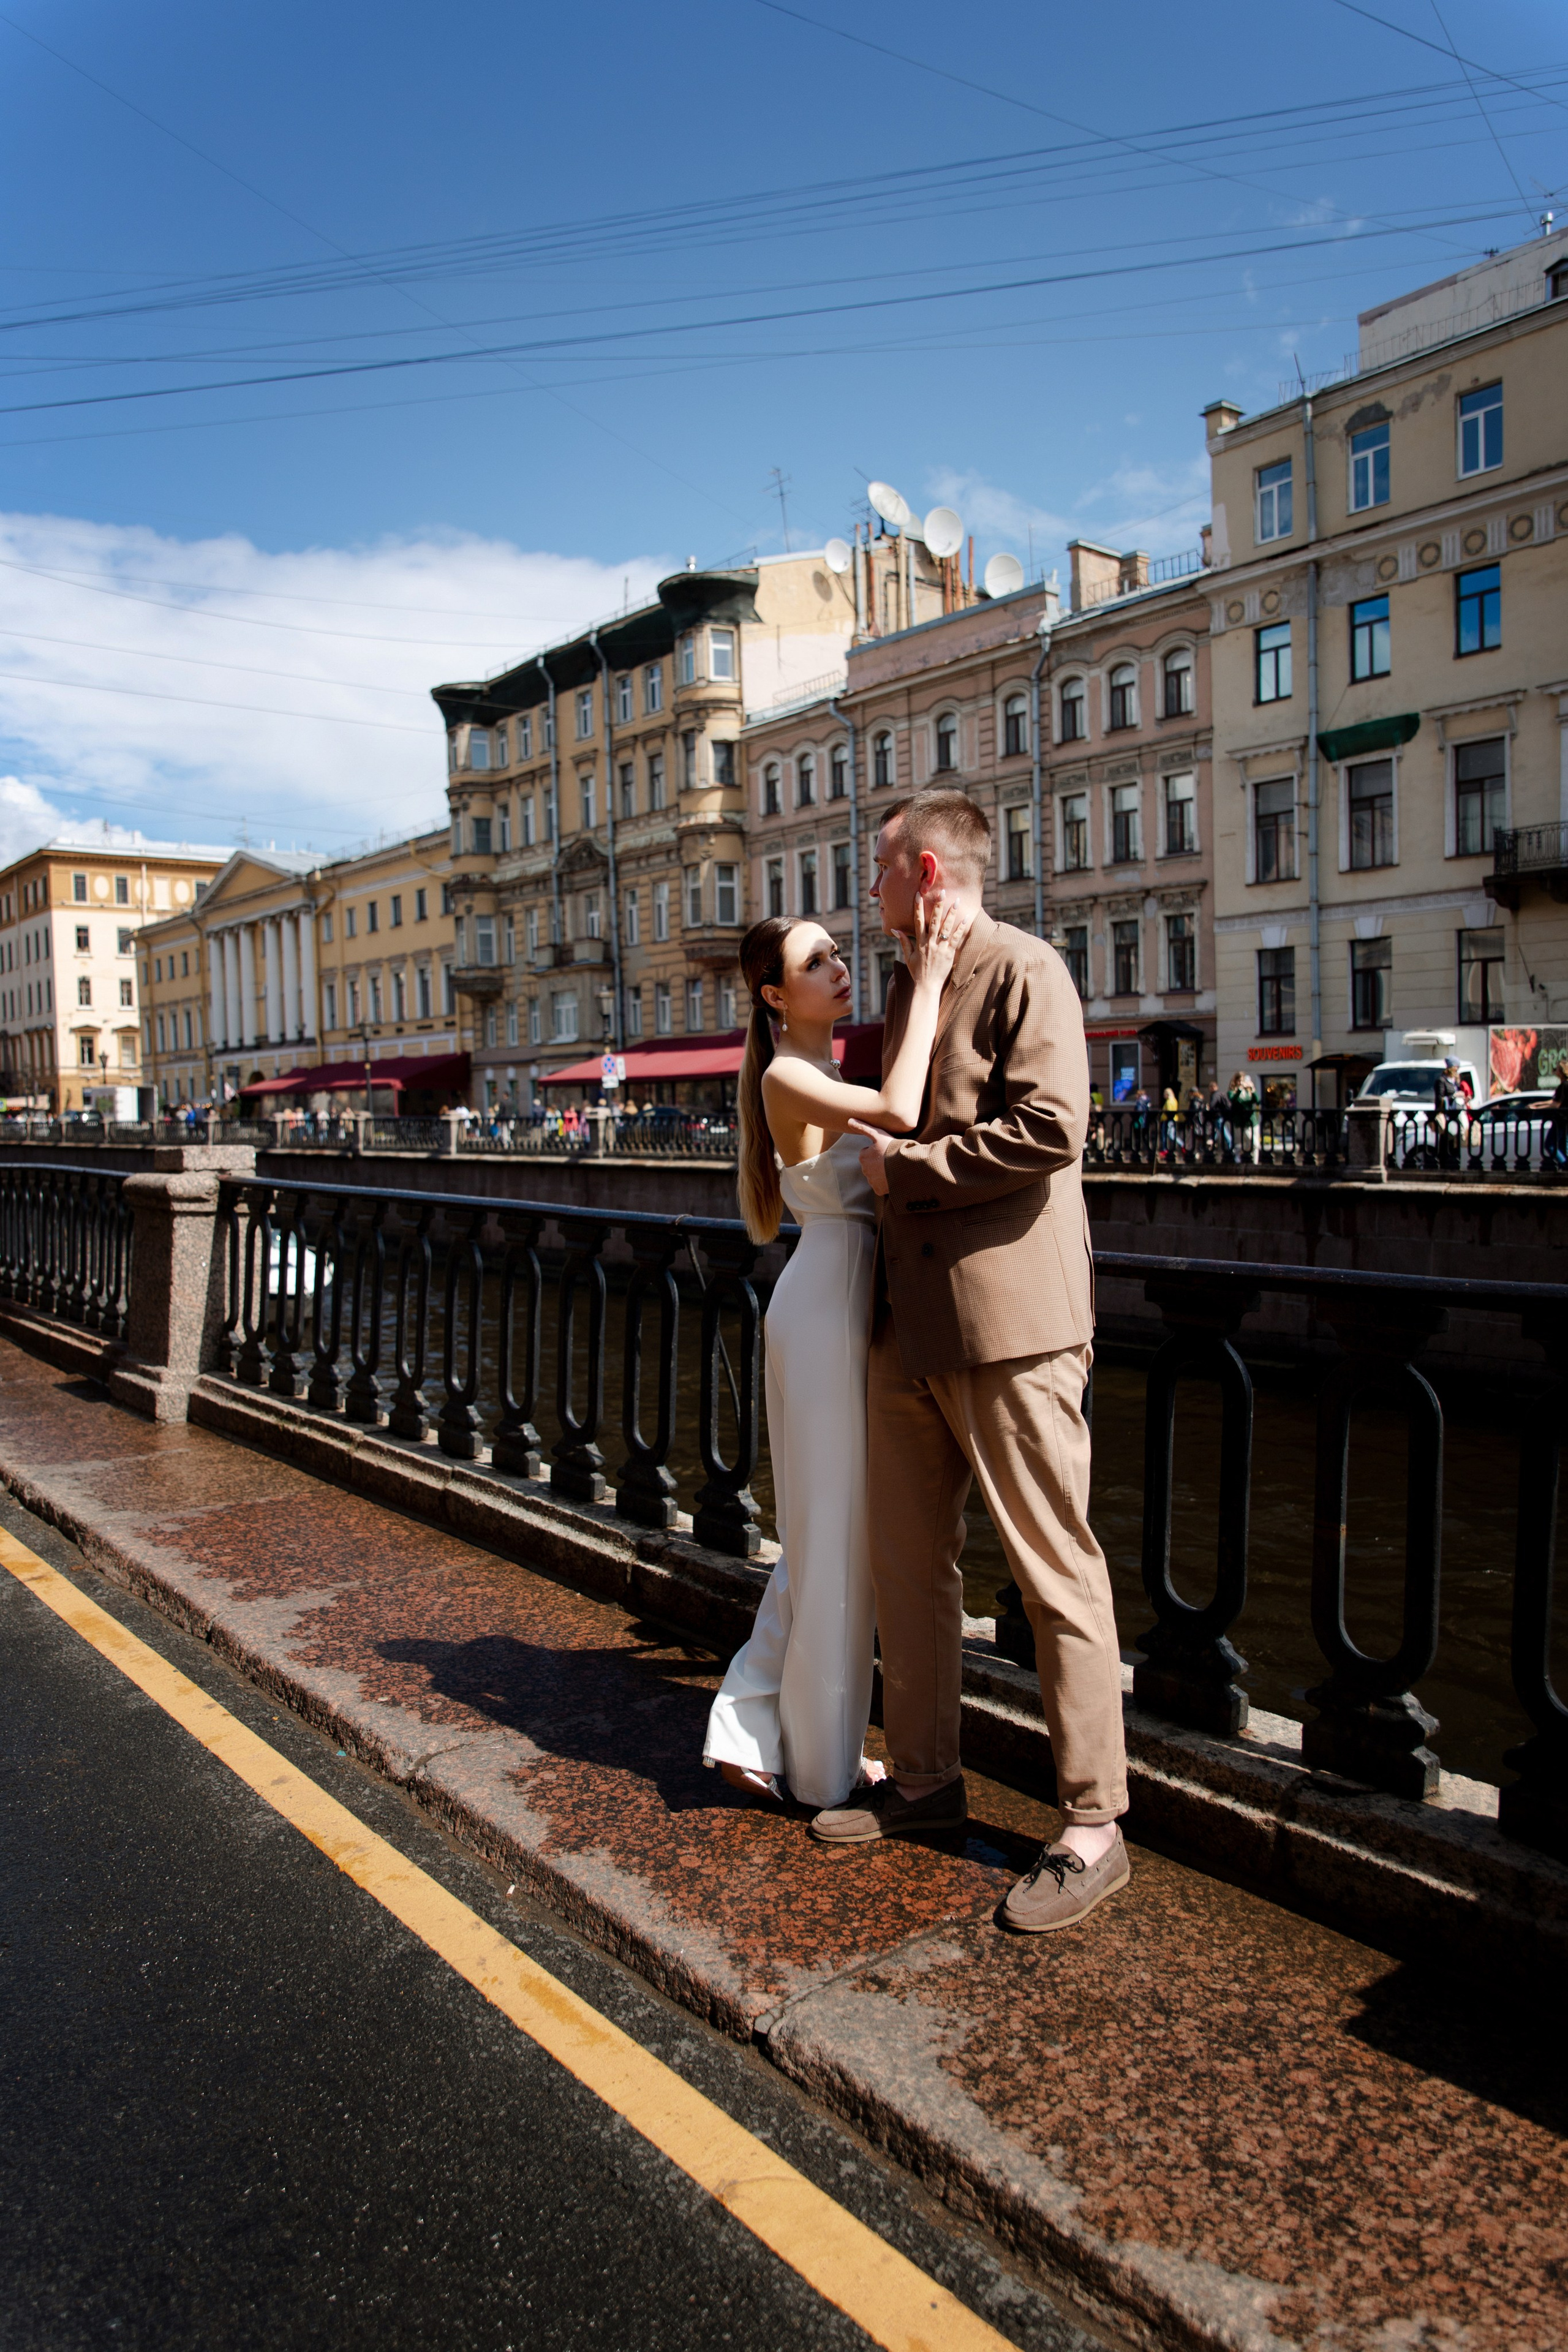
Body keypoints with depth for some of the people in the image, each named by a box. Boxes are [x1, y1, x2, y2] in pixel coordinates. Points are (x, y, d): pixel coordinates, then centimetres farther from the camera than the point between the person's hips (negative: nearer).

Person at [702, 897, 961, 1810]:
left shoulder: (837, 1070, 15)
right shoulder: (788, 1075, -14)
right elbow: (898, 1114, -30)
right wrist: (928, 984, -24)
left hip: (860, 1300, 9)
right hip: (826, 1300, -9)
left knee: (835, 1530, 15)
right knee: (832, 1534, 2)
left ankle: (756, 1729, 25)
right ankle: (825, 1766, 18)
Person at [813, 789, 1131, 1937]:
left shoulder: (1024, 970, -8)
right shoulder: (910, 988, 19)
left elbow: (1049, 1129, -20)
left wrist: (900, 1163, -12)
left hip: (1008, 1320, -9)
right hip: (909, 1318, 9)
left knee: (1056, 1572, 0)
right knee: (908, 1562, 15)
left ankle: (1093, 1828, 13)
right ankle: (926, 1780, 31)